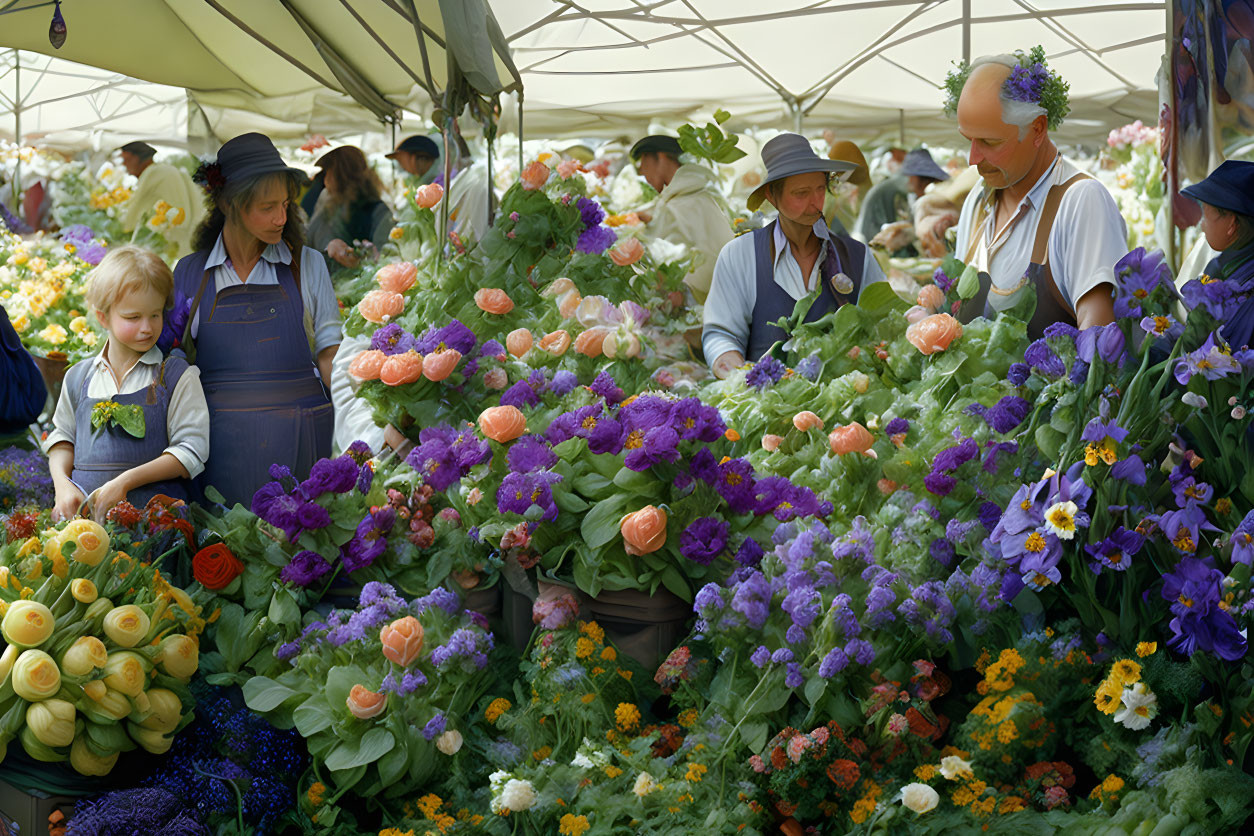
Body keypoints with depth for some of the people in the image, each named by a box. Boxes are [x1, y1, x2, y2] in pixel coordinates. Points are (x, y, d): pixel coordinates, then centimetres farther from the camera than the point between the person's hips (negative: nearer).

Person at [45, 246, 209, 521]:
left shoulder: (177, 376, 4)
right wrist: (62, 483, 4)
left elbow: (191, 451, -2)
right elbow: (62, 438, 26)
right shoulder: (78, 378, 16)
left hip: (155, 515, -3)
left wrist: (126, 481, -11)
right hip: (84, 508, 3)